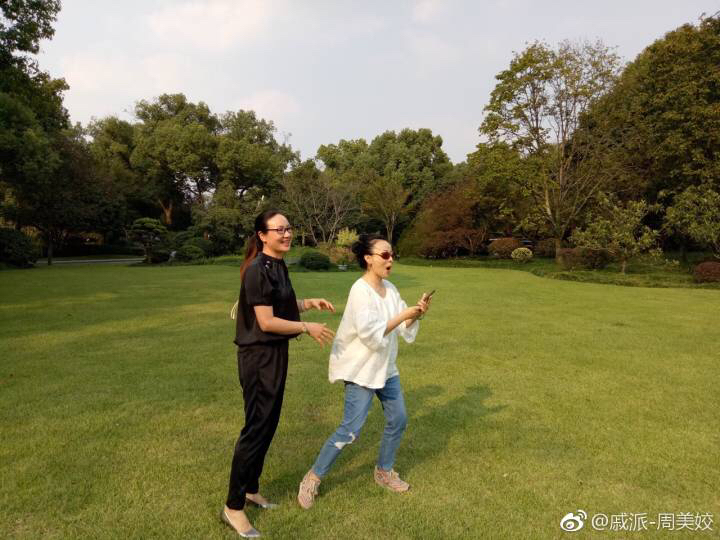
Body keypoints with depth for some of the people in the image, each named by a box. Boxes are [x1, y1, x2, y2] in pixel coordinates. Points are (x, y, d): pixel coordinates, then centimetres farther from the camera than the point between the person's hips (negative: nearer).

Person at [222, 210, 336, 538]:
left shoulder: (278, 266, 9)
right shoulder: (258, 270, -20)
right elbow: (266, 322, -23)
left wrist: (310, 303, 8)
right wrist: (308, 328, -16)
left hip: (275, 353, 9)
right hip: (259, 356, -9)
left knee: (268, 424, 18)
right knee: (256, 428, 0)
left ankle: (251, 489, 35)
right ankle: (233, 506, 16)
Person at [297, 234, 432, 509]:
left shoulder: (390, 288, 3)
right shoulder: (360, 291, -20)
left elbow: (404, 329, 6)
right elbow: (370, 333, -27)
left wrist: (416, 313, -13)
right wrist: (404, 314, -24)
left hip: (386, 367, 8)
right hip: (361, 369, -8)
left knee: (398, 420, 14)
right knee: (350, 430, -7)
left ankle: (384, 471, 36)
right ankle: (313, 478, 12)